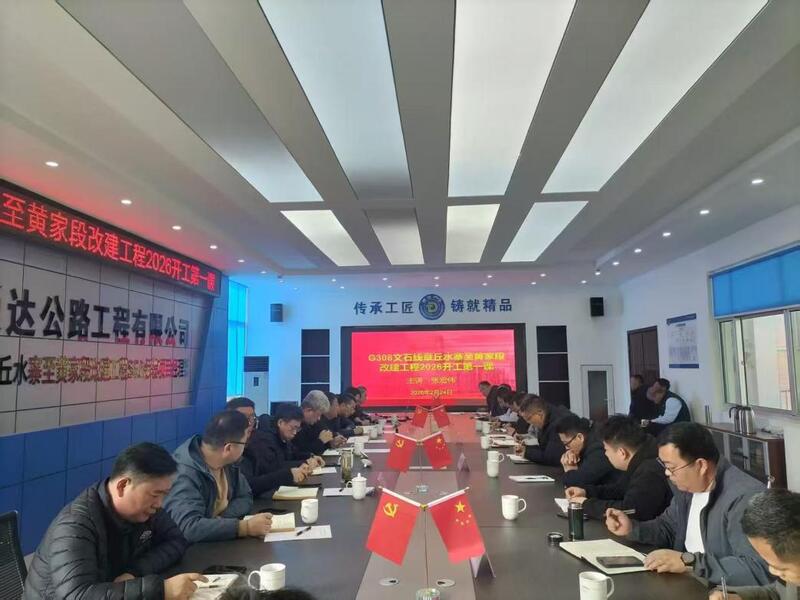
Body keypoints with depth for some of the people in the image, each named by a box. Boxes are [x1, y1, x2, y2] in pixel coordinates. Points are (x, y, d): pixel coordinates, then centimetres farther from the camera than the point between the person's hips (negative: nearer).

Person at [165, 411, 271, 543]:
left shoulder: (227, 462, -3)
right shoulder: (185, 474, -26)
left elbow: (245, 498, 4)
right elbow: (188, 527, -36)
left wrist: (220, 519, -15)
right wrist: (246, 527, -34)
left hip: (220, 542, 7)